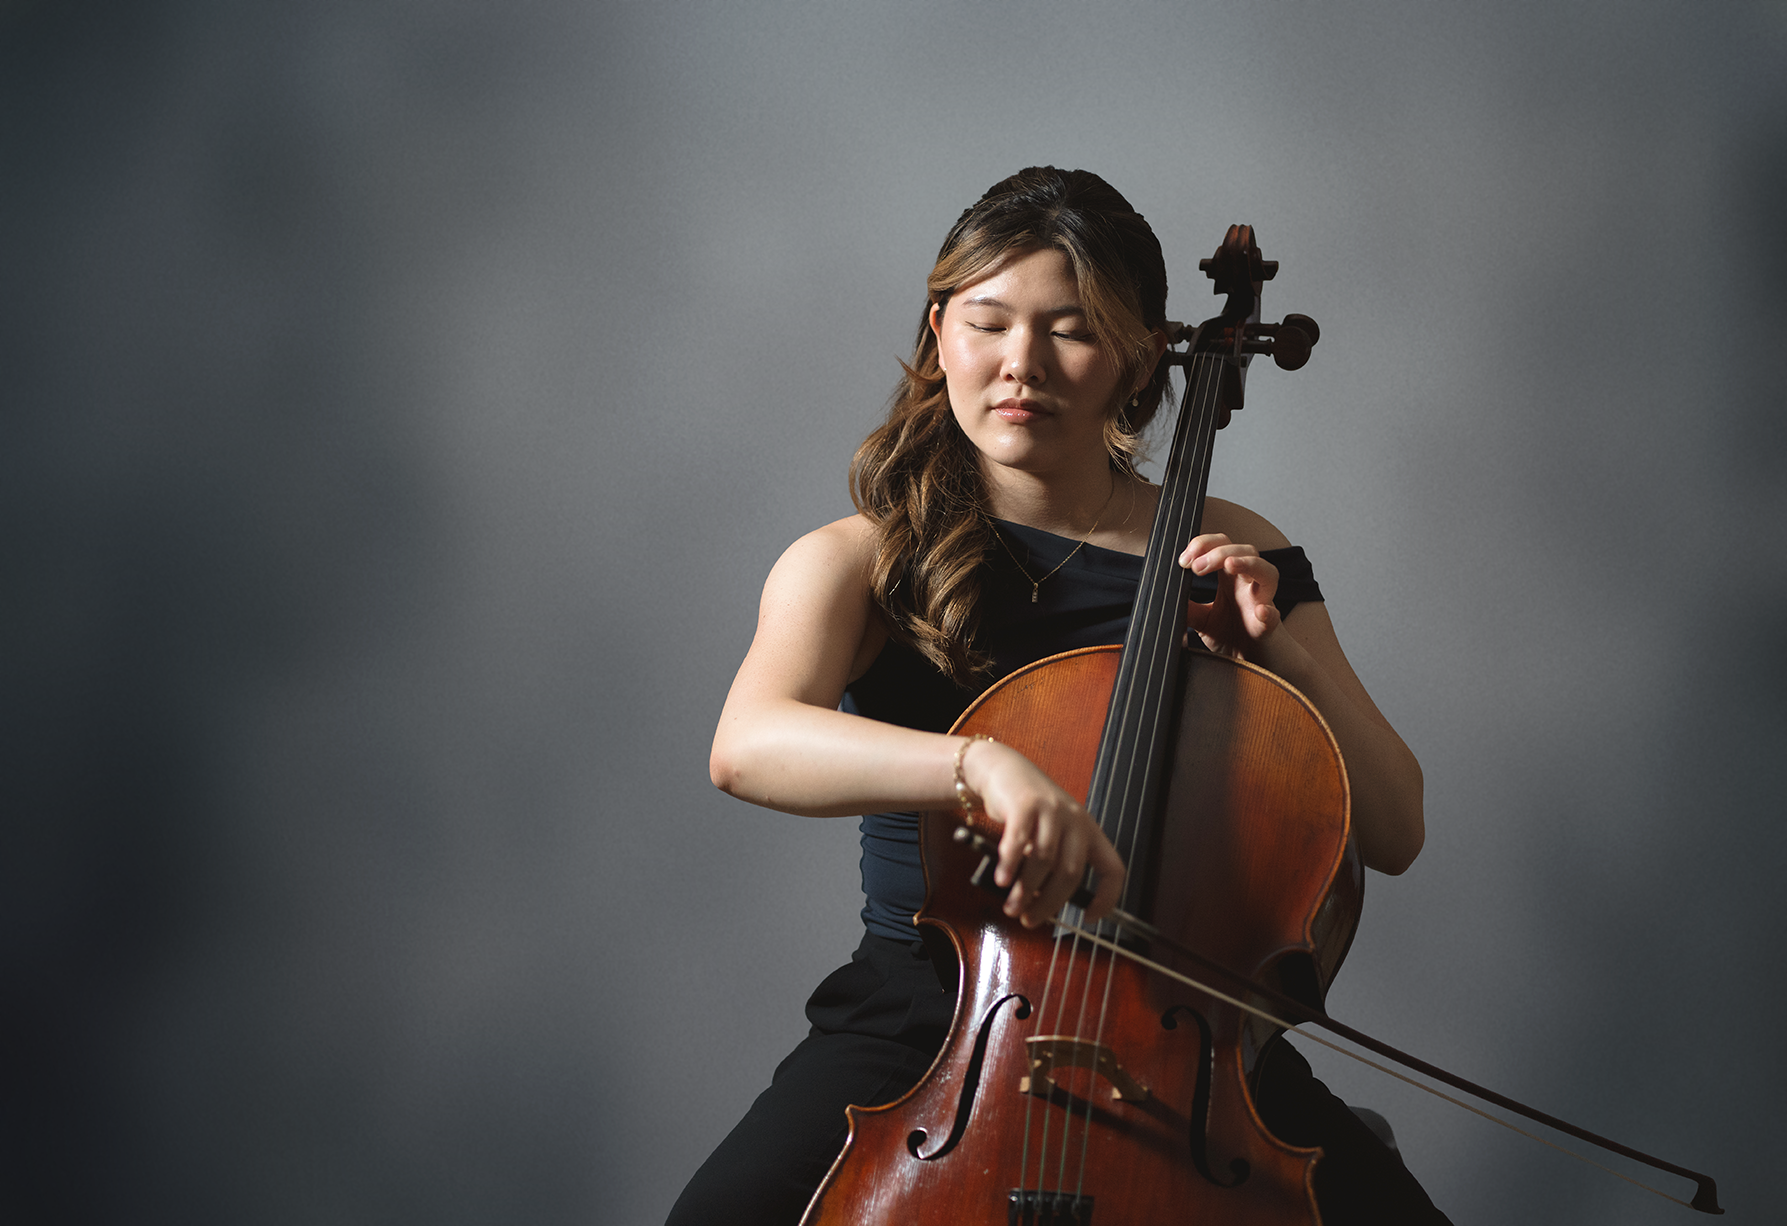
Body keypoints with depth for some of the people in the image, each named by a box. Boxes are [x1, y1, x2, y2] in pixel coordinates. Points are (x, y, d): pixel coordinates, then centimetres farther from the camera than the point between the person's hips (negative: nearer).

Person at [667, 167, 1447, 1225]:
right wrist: (980, 761, -40)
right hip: (925, 1017, -1)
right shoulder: (859, 563, 1)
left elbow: (1393, 833, 5)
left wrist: (1282, 650, -10)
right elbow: (748, 744, -23)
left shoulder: (1231, 561, 7)